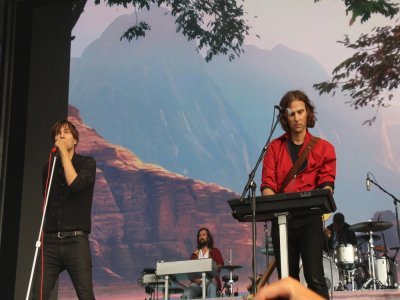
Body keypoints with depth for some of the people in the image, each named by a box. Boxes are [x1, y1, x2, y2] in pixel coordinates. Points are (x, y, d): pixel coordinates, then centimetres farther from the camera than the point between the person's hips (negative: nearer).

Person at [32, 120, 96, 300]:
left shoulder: (87, 163, 3)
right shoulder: (49, 168, 15)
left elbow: (75, 184, -17)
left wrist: (64, 152, -9)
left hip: (76, 241, -3)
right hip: (50, 241, 4)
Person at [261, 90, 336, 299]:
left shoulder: (323, 148, 10)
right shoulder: (275, 147, 13)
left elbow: (326, 182, 1)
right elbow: (268, 183, 4)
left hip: (309, 218, -2)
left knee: (315, 278, -12)